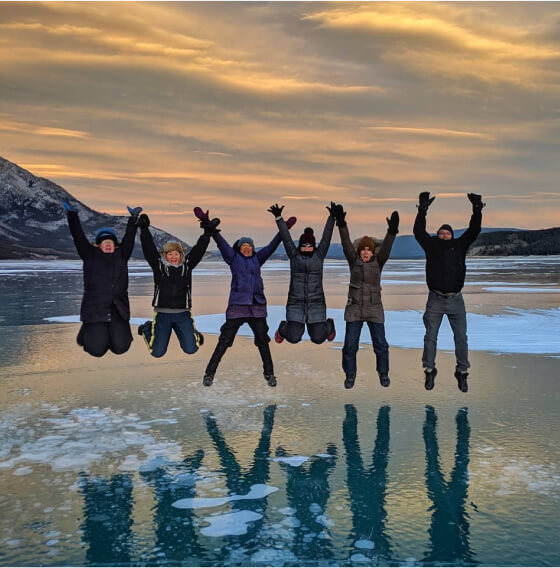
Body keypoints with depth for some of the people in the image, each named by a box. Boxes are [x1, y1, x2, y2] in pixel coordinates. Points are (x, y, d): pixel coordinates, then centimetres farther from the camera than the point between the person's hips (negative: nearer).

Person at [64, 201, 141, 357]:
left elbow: (129, 238, 9)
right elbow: (78, 236, 1)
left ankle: (113, 333, 26)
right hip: (94, 309, -2)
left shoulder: (121, 256, 12)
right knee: (97, 350, -10)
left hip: (118, 311, 2)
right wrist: (71, 214, -4)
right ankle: (87, 330, 25)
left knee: (120, 347, -11)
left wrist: (133, 218, 4)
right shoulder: (90, 255, 6)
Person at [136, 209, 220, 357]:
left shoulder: (187, 265, 5)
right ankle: (148, 328, 34)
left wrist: (207, 232, -9)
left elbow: (198, 250, -1)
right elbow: (149, 248, -7)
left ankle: (194, 333, 33)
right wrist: (144, 229, -15)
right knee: (157, 352, 3)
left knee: (191, 349, -4)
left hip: (183, 314, 1)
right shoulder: (158, 265, 0)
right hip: (162, 314, -1)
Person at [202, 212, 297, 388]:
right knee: (224, 340, -2)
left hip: (257, 306, 3)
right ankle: (209, 373, 9)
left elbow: (272, 246, 11)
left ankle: (269, 373, 21)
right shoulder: (233, 257, 5)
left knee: (263, 341, 8)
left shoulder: (257, 258, 13)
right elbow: (221, 242, -5)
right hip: (237, 306, -3)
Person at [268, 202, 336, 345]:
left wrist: (332, 217, -16)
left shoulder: (319, 254, 3)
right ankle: (283, 328, 29)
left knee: (318, 338, -3)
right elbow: (286, 237, -4)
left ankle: (329, 325, 34)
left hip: (316, 303, 0)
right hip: (296, 303, 0)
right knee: (293, 338, -10)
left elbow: (326, 236, -6)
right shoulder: (294, 255, 2)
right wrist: (278, 217, -11)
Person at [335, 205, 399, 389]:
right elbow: (346, 243, -14)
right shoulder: (354, 261, 0)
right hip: (354, 308, 0)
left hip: (374, 309, 0)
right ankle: (350, 375, 19)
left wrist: (392, 231, -35)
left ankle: (383, 373, 24)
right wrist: (341, 224, -28)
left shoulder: (378, 262, -1)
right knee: (350, 344, 1)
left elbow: (386, 248, -18)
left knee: (380, 344, 3)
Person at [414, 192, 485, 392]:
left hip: (456, 300, 1)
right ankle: (430, 372, 16)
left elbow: (474, 230, 0)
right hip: (435, 300, -1)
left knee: (461, 338, 3)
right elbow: (419, 232, -8)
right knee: (430, 337, 4)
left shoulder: (459, 245, 8)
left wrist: (477, 210, -11)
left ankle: (462, 373, 14)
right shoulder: (431, 245, 4)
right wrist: (422, 210, -16)